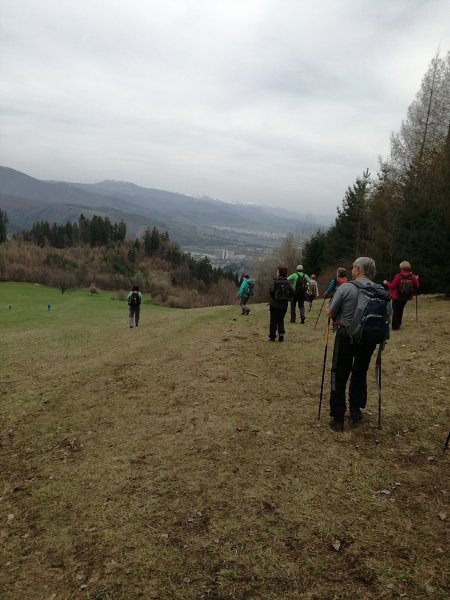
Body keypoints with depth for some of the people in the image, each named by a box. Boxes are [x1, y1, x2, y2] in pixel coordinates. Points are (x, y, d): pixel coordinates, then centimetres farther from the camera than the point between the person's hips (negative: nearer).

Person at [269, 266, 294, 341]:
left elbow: (271, 291, -19)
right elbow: (292, 292, -3)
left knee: (273, 320, 7)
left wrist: (272, 297, -2)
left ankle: (272, 337, 11)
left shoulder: (275, 281, -11)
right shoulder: (288, 282, 1)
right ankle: (281, 333, -4)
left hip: (274, 304, -3)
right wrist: (287, 298, 9)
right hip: (284, 304, 3)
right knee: (281, 319, 16)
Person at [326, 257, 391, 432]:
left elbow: (330, 313, -10)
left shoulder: (345, 288, -13)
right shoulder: (381, 291, -1)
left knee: (339, 376, 5)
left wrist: (337, 319, 12)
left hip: (346, 337, -4)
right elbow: (388, 316, 4)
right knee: (360, 373, 21)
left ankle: (338, 418, 8)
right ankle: (356, 409, 31)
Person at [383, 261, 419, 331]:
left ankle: (395, 326, 8)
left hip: (397, 297, -4)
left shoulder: (398, 276, -21)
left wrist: (386, 283, 0)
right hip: (406, 298, 5)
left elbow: (392, 286, -18)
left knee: (395, 311, 7)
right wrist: (416, 279, 18)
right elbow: (416, 287, 1)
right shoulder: (412, 277, -8)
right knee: (400, 310, 21)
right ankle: (398, 324, 31)